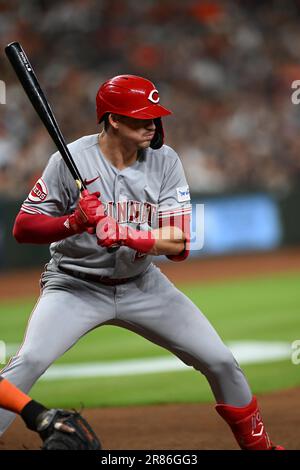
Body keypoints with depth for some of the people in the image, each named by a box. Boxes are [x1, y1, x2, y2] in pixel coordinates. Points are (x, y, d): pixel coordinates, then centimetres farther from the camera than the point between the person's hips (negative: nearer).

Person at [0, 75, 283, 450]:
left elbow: (178, 245, -13)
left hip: (141, 285, 4)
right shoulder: (71, 161, -16)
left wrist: (123, 235, -31)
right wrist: (73, 223, -32)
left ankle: (258, 444, 23)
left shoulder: (165, 162, -7)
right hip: (76, 285, -3)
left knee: (221, 362, 0)